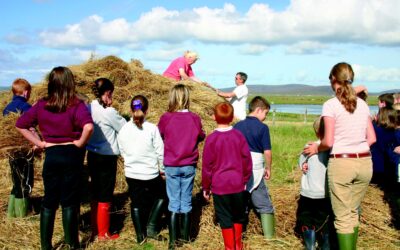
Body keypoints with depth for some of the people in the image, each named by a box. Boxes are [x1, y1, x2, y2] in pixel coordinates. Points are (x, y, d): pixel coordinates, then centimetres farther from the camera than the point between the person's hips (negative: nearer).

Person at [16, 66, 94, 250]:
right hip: (71, 155, -3)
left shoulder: (41, 105, 0)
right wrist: (80, 143, -13)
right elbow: (88, 126, -29)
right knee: (69, 201, 6)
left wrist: (39, 143, 5)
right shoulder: (76, 105, -13)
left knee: (49, 200, 13)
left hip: (51, 155, 3)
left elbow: (20, 124, 5)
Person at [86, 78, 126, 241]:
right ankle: (103, 234, 15)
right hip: (106, 158, -7)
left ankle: (95, 230, 28)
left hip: (92, 156, 8)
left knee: (95, 194, 17)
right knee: (105, 197, 4)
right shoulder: (108, 112, -18)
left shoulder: (89, 108, 2)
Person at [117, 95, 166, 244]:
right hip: (150, 173, -3)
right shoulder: (152, 129, -15)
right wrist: (162, 169, 6)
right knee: (161, 196, 21)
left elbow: (123, 152, 6)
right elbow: (160, 152, -9)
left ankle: (140, 235, 21)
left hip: (131, 173, 3)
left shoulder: (124, 130, -5)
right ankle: (151, 227, 13)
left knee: (136, 203, 16)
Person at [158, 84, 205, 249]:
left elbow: (158, 136, 3)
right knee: (186, 202, 11)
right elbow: (201, 136, 8)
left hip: (171, 166, -1)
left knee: (174, 203, 6)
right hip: (189, 166, 1)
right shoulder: (194, 118, -6)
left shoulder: (166, 118, -11)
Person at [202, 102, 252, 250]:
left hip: (220, 186, -2)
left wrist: (206, 187, 4)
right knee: (238, 216, 18)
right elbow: (247, 160, 0)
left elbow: (207, 166, -7)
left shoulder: (211, 139, -11)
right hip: (238, 184, 3)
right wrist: (245, 180, 13)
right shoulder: (239, 136, -4)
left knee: (225, 218, 8)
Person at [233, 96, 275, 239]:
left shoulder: (237, 126, 4)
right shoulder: (262, 127, -7)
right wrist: (268, 168, 6)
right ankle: (269, 234, 6)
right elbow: (267, 152, -8)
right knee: (264, 204, 6)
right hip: (256, 168, -4)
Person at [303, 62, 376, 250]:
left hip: (341, 164, -5)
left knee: (343, 217, 4)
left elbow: (328, 142, -12)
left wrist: (316, 148, 7)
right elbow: (372, 138, 9)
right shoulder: (362, 104, 9)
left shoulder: (330, 105, -8)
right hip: (364, 162, 5)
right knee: (353, 213, 19)